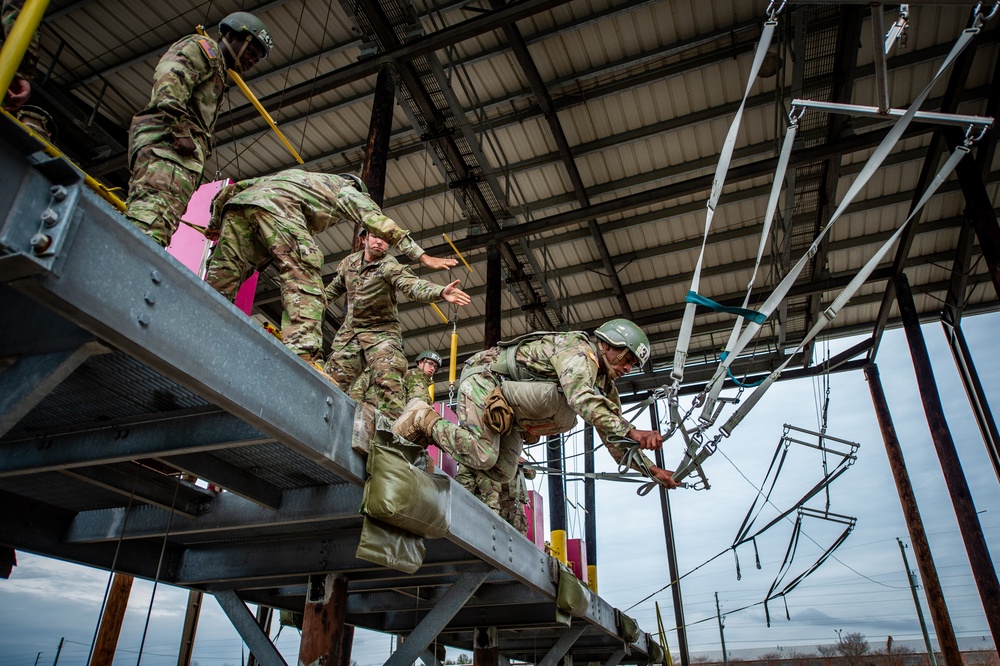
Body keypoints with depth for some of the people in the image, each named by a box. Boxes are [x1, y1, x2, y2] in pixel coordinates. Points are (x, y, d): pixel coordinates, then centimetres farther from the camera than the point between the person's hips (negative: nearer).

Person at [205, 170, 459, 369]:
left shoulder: (295, 175, 44)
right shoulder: (347, 189, 28)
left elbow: (231, 189, 40)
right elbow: (379, 223, 15)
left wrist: (216, 224, 48)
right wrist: (421, 256, 14)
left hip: (238, 204, 7)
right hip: (278, 205, -6)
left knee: (219, 283, 1)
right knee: (304, 286, -16)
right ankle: (304, 357, -33)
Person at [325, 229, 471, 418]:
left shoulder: (390, 266, -17)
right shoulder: (348, 262, 3)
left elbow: (413, 285, -36)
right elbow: (334, 288, 22)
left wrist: (441, 291, -56)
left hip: (381, 332, -6)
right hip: (348, 332, 6)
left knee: (387, 381, -22)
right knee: (332, 380, 7)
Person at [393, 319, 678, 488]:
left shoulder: (605, 384, 8)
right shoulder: (578, 347, -20)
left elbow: (614, 436, 9)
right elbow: (582, 398, -39)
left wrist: (652, 470, 0)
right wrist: (633, 432, -43)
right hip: (483, 376, -10)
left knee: (503, 473, 0)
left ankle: (433, 433, 12)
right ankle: (423, 418, -10)